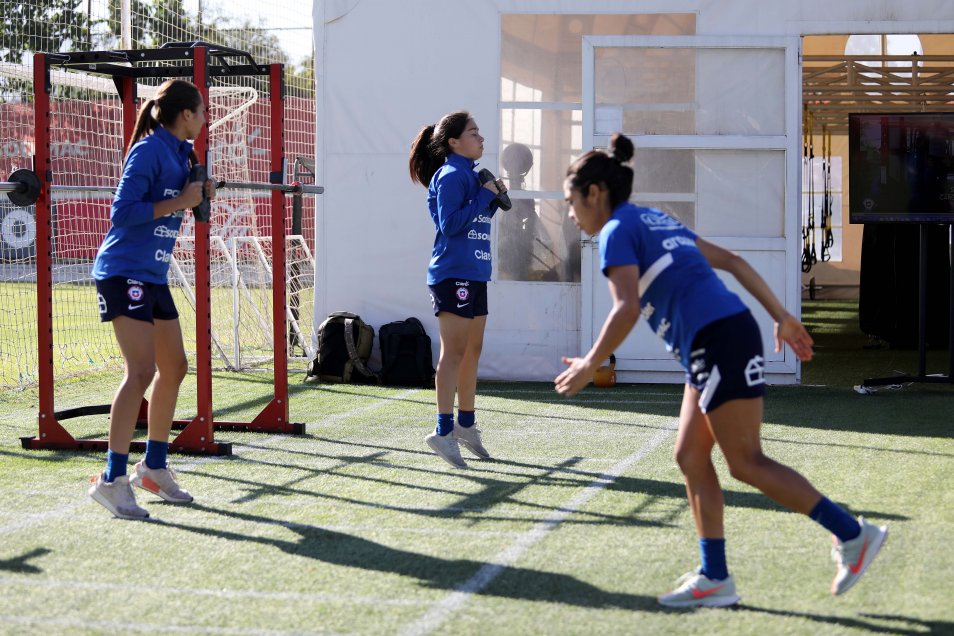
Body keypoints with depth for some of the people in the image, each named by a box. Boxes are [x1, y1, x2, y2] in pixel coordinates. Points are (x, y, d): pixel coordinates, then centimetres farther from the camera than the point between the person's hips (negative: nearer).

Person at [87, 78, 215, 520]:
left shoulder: (181, 152, 11)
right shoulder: (148, 151, -14)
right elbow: (122, 212, -21)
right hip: (124, 273, -10)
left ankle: (153, 466, 27)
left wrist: (200, 193, 6)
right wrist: (179, 202, -18)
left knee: (174, 367, 14)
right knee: (141, 370, -17)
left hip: (153, 276, 10)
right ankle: (112, 480, -16)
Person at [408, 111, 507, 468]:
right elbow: (450, 223, -21)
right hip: (453, 274, -10)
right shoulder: (451, 175, -12)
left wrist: (494, 198, 6)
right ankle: (443, 431, -13)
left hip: (473, 274, 10)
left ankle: (466, 425, 23)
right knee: (454, 352, -12)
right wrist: (484, 195, -17)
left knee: (472, 351, 14)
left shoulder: (469, 174, 16)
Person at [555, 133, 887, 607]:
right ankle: (715, 579, 10)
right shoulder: (656, 221, 23)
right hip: (731, 330, 9)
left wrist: (589, 366, -8)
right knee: (691, 456, 10)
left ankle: (852, 534, -5)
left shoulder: (617, 231, -4)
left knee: (747, 464, -6)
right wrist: (781, 316, 23)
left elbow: (627, 309, -17)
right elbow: (730, 260, 23)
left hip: (718, 342, -9)